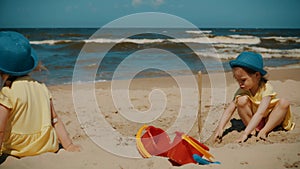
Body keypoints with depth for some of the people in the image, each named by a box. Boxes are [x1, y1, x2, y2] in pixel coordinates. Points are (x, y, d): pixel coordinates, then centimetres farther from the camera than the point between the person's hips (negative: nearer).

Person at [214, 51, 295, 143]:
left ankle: (264, 131, -24)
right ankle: (253, 129, -14)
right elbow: (229, 110, -18)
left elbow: (260, 113, -37)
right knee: (242, 100, -25)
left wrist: (245, 133, -45)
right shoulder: (242, 91, -16)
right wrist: (220, 128, -32)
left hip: (269, 118, -1)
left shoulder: (266, 88, -27)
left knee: (284, 103, -28)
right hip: (252, 119, 1)